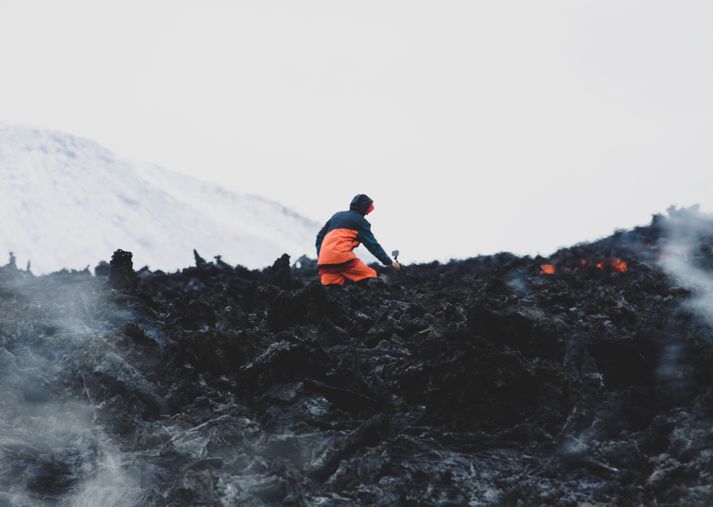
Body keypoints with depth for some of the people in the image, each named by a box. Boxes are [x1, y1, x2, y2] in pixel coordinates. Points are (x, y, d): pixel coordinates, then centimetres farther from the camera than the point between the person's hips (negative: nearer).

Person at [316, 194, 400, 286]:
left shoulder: (337, 215, 32)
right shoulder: (359, 220, 11)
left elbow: (320, 236, 30)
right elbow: (371, 243, 5)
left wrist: (320, 256, 30)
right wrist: (389, 262, 6)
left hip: (324, 258, 7)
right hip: (341, 256, -7)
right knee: (370, 277, -8)